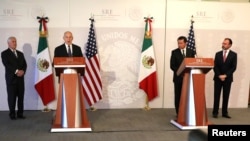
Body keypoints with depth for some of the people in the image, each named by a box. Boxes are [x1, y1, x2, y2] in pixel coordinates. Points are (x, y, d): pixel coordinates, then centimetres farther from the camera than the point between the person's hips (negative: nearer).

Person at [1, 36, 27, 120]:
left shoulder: (20, 54, 19)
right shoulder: (4, 53, 2)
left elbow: (24, 64, 11)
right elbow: (6, 65, -11)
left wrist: (22, 71, -10)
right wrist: (16, 71, -19)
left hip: (20, 78, 4)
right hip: (11, 78, -4)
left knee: (21, 96, 2)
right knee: (12, 97, -2)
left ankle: (20, 113, 8)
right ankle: (12, 114, 5)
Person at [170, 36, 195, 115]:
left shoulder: (191, 52, 7)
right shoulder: (174, 52, 1)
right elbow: (172, 66, -3)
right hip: (178, 77, -1)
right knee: (178, 96, 1)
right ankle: (179, 114, 9)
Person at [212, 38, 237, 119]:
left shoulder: (233, 55, 0)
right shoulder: (218, 54, 5)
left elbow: (233, 67, -6)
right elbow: (215, 66, 1)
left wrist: (225, 75, -15)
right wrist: (219, 75, -12)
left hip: (228, 78, -1)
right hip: (218, 78, 1)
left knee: (226, 96, 4)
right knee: (216, 96, 1)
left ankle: (225, 113, 10)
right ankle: (215, 112, 6)